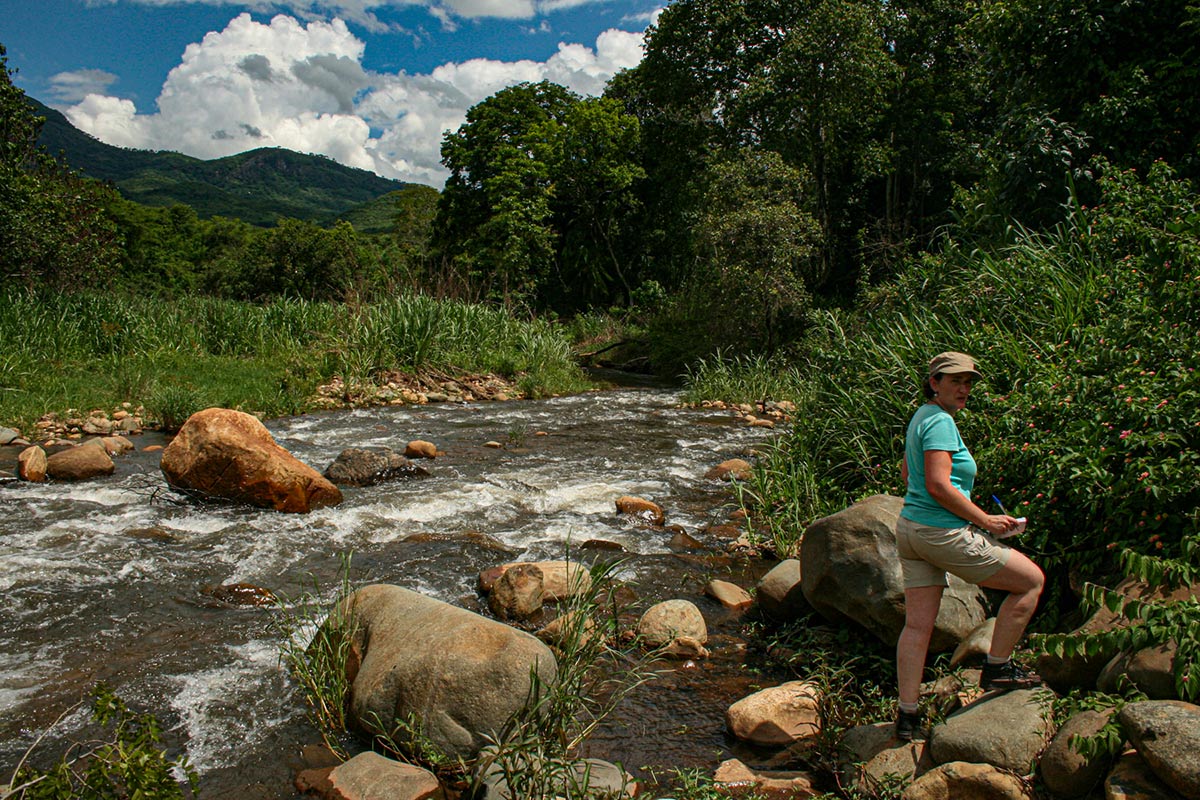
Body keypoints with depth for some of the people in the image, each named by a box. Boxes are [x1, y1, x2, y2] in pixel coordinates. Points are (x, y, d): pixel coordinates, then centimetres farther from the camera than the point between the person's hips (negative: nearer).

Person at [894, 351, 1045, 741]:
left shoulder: (921, 416, 15)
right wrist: (985, 520, -14)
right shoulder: (940, 421, -15)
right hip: (944, 533, -9)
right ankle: (997, 667, 16)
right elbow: (938, 485, -23)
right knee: (1032, 580, 8)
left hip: (910, 528, 9)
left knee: (917, 625, 9)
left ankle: (907, 715, 12)